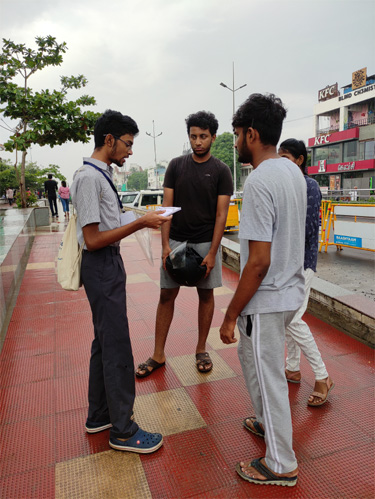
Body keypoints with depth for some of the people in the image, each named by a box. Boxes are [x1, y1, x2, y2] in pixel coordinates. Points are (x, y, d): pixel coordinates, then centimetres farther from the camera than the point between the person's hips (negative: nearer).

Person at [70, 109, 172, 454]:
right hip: (101, 266, -10)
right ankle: (123, 430, 16)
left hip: (109, 263, 10)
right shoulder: (89, 177, -17)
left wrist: (143, 220, 7)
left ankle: (99, 416, 34)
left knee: (104, 343, 17)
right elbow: (93, 239, -21)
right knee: (117, 348, -1)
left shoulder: (102, 174, 13)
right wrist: (140, 224, -19)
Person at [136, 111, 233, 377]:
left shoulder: (221, 171, -2)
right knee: (167, 295, 4)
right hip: (176, 241, 2)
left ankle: (201, 350, 27)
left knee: (206, 294, 9)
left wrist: (212, 252, -13)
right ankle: (158, 355, 16)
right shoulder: (176, 165, 4)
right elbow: (167, 206, 1)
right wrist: (165, 244, -8)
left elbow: (221, 214, -7)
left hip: (205, 243, -1)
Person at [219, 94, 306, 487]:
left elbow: (259, 262, -26)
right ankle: (266, 422, 48)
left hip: (266, 299, -9)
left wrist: (231, 315, -16)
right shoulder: (293, 170, 6)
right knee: (256, 361, 27)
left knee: (267, 377, 9)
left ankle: (281, 465, 29)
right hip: (291, 291, 9)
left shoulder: (259, 181, -23)